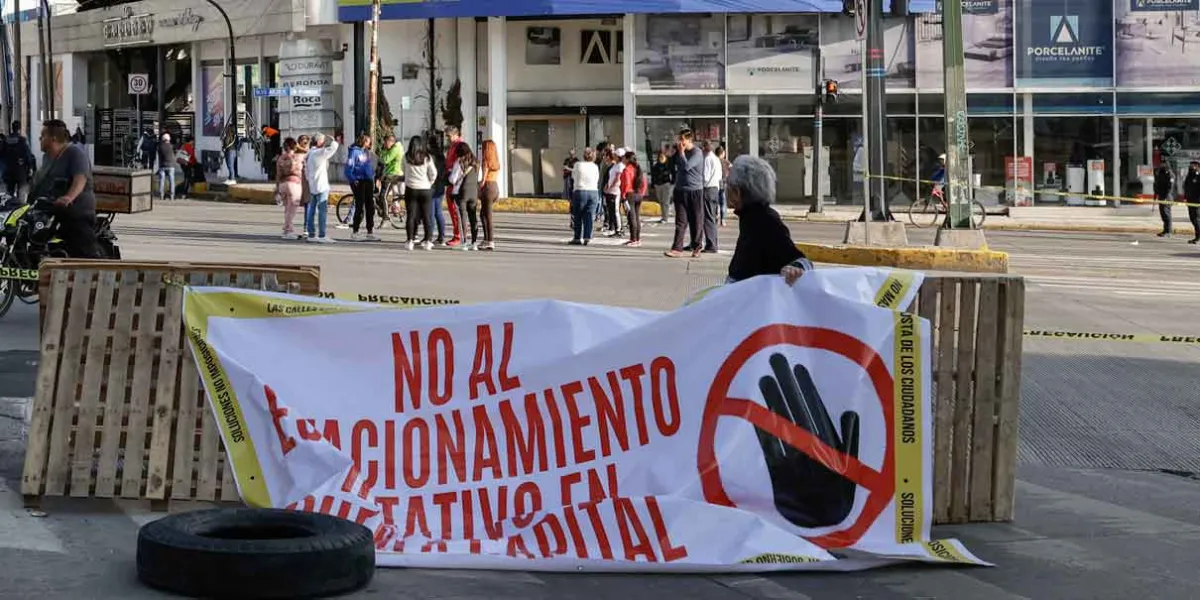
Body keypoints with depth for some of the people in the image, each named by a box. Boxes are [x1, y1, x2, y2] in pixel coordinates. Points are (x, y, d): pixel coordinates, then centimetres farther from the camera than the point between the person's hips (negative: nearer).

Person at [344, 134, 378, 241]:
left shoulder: (366, 152, 15)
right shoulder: (354, 151, -8)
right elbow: (349, 167, -13)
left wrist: (373, 177, 15)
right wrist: (352, 180, -18)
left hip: (368, 181, 8)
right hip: (359, 182, -8)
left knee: (370, 207, 8)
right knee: (360, 208, -7)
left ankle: (370, 232, 14)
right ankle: (354, 232, 1)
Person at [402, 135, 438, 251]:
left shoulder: (406, 157, -5)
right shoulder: (427, 158, -5)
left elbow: (404, 171, 1)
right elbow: (433, 173, -4)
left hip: (411, 189, 0)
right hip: (425, 190, 0)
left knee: (411, 216, 4)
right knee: (426, 216, 7)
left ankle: (410, 240, 1)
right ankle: (427, 241, 6)